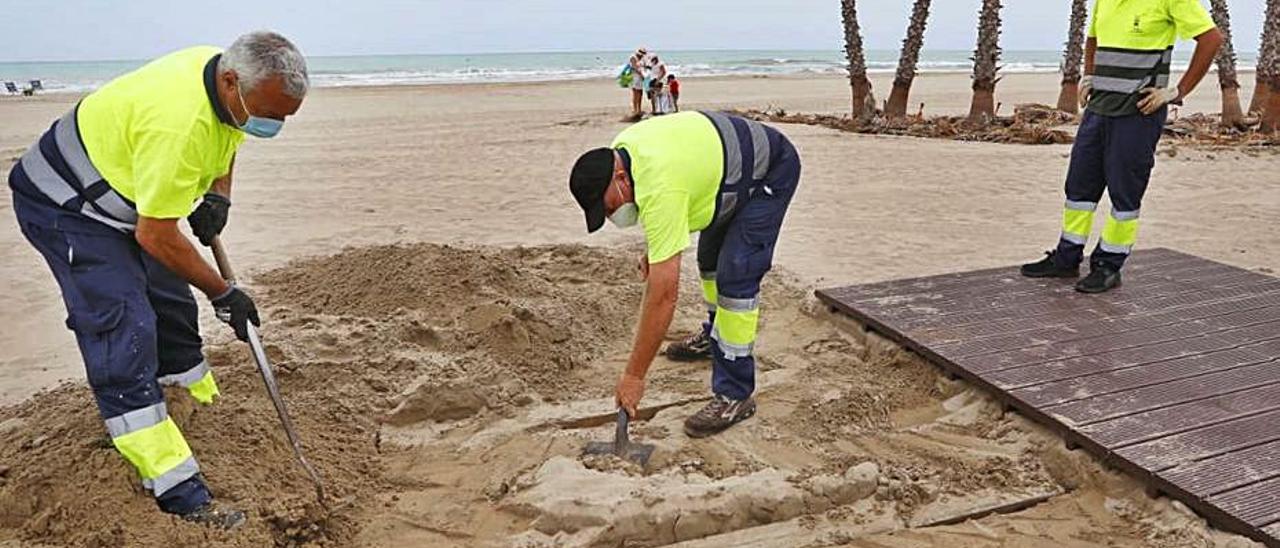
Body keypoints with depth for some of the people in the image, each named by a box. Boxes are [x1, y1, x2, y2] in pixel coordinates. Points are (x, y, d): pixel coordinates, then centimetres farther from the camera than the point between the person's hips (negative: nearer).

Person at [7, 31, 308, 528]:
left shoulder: (226, 73, -10)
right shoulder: (179, 123, -38)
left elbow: (223, 137, 13)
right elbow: (156, 236, -29)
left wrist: (218, 195, -5)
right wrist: (223, 294, -18)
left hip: (119, 200, 9)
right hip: (64, 207, -9)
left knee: (172, 306, 14)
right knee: (125, 333, -16)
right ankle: (180, 495, -17)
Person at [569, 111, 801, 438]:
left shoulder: (660, 189, -39)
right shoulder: (618, 152, -12)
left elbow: (663, 293, -39)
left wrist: (634, 376, -35)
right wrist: (654, 247, 3)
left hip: (771, 171, -10)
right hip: (727, 167, 10)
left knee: (735, 277, -19)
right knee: (710, 256, 23)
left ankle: (734, 396, -11)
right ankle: (714, 337, 46)